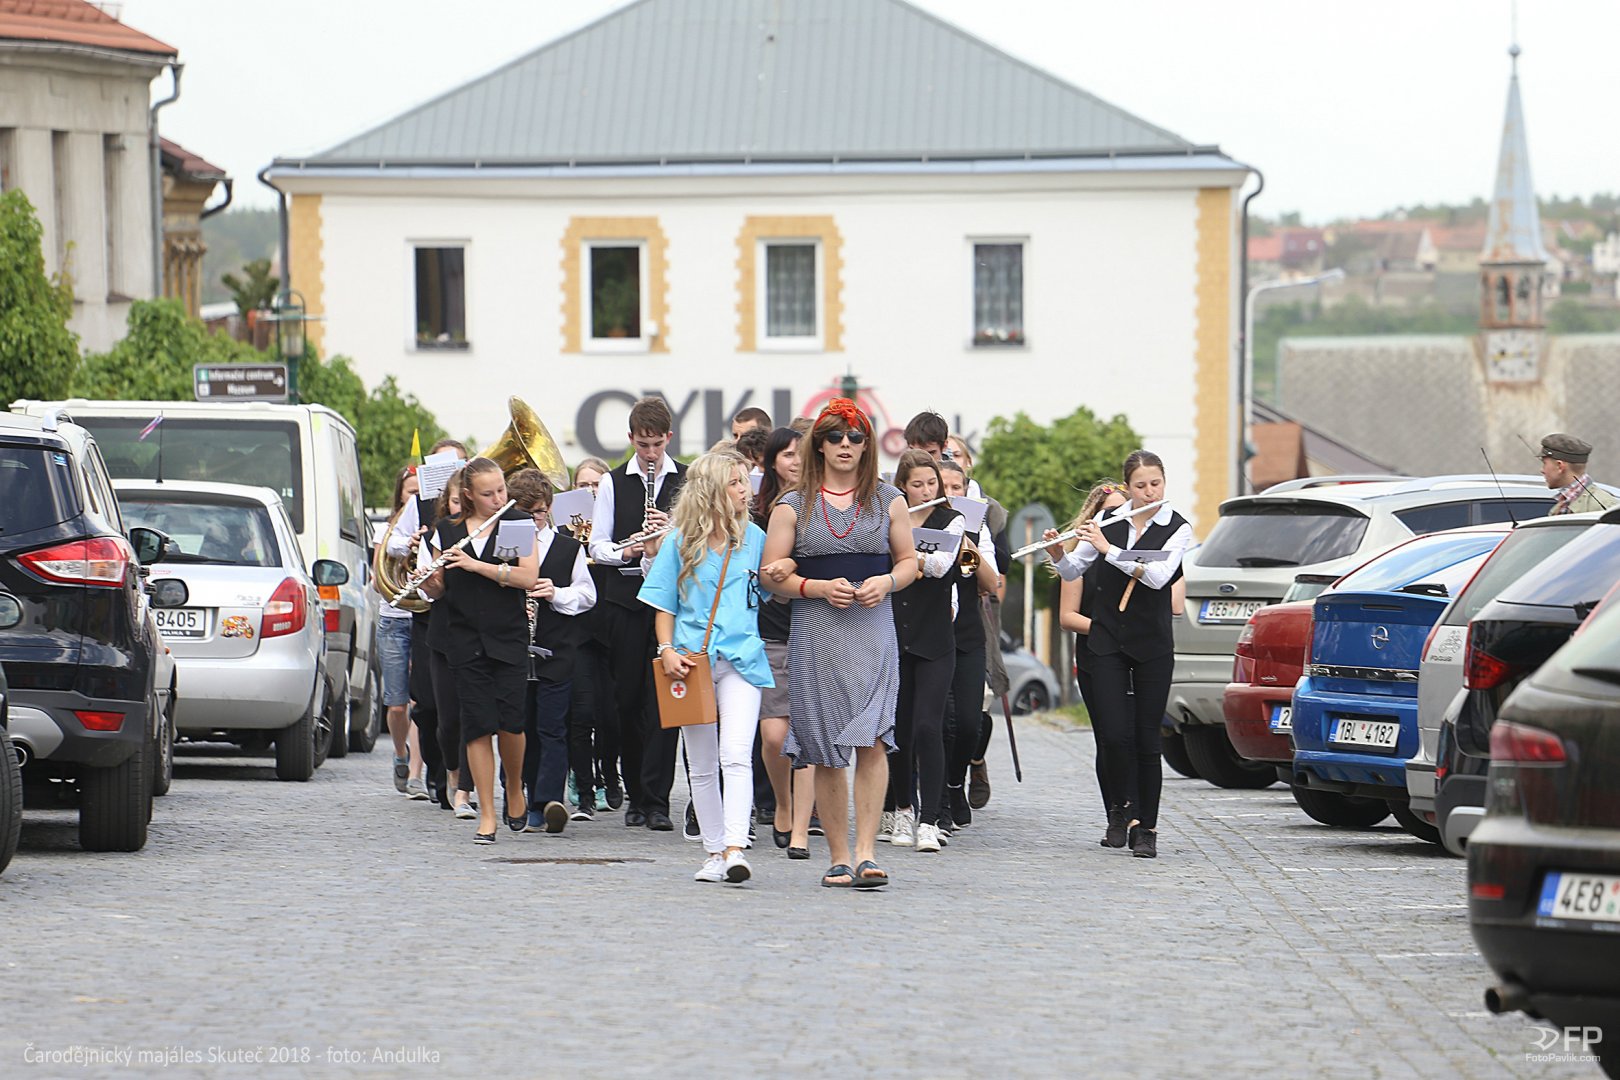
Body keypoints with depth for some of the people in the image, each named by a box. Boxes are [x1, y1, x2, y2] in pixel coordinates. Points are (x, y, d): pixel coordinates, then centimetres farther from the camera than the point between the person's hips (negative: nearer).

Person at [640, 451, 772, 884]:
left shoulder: (755, 537, 8)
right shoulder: (680, 542, 5)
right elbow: (664, 606, 6)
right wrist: (667, 650, -6)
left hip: (741, 658, -1)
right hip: (693, 659, 1)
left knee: (736, 756, -17)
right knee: (702, 765, 7)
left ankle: (735, 849, -25)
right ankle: (714, 852, 17)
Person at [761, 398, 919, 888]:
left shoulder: (888, 501, 11)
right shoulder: (793, 506, 8)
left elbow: (909, 562, 16)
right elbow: (772, 575, 6)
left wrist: (885, 582, -5)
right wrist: (819, 587, -10)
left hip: (874, 632, 0)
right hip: (815, 635, 0)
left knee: (871, 741, -14)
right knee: (827, 754, 1)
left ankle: (867, 853, -15)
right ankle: (839, 857, 9)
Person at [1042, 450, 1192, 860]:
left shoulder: (1177, 529, -2)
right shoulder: (1110, 523, 6)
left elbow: (1157, 576, -18)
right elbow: (1072, 572, 8)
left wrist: (1108, 548, -21)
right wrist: (1057, 553, -13)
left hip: (1152, 645, -2)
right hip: (1107, 641, 2)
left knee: (1146, 739, -1)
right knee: (1115, 735, -8)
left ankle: (1146, 828, 7)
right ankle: (1117, 814, 14)